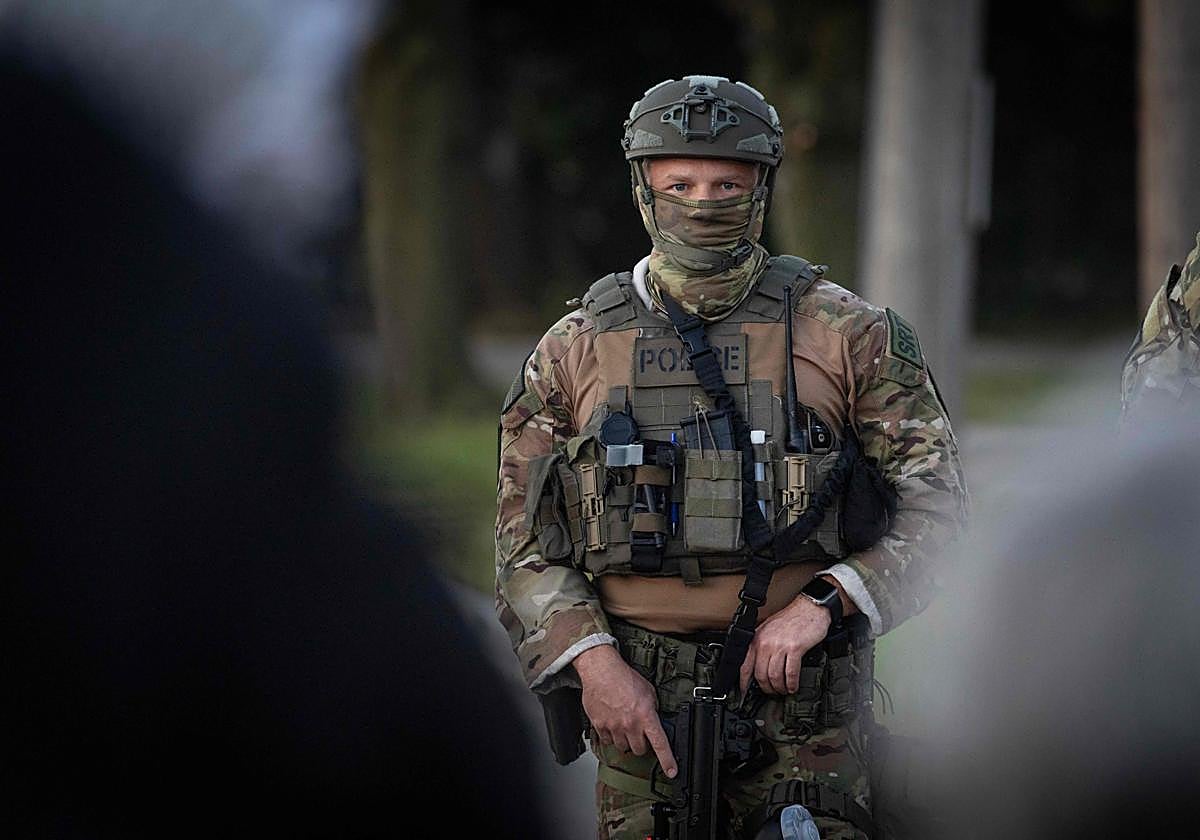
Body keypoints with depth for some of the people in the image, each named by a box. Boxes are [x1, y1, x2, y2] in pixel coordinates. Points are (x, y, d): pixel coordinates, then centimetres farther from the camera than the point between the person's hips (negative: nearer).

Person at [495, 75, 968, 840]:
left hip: (804, 694, -1)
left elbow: (936, 503, 1)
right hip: (639, 704, 1)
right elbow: (526, 540, 8)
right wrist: (592, 661, -7)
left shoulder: (848, 336, 2)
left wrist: (824, 603, -12)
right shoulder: (572, 352, 7)